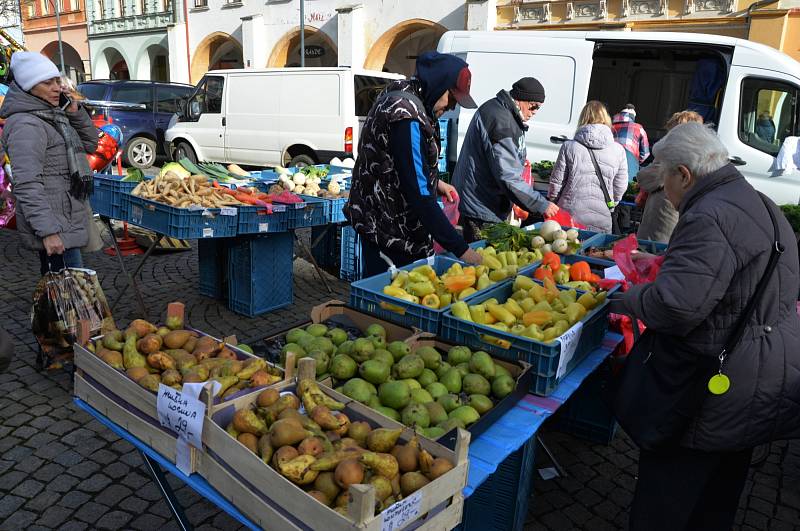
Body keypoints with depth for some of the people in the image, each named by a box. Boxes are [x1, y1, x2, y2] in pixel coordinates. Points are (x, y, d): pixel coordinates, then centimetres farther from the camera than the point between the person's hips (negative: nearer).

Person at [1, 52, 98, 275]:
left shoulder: (51, 116, 15)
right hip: (53, 225, -9)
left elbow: (90, 144, 22)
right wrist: (47, 231, -26)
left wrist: (75, 112, 6)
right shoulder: (26, 125, -14)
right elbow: (27, 186, -21)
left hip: (67, 220, 9)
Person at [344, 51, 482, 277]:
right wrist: (461, 250, -26)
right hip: (389, 231, -10)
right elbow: (420, 196, -28)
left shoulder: (399, 96, 6)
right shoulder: (407, 116, -25)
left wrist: (436, 183, 11)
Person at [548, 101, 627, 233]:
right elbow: (620, 187, 5)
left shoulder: (569, 146, -4)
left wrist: (552, 204, 16)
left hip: (569, 212, -1)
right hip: (601, 218, 1)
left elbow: (556, 181, 0)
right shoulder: (618, 150, -1)